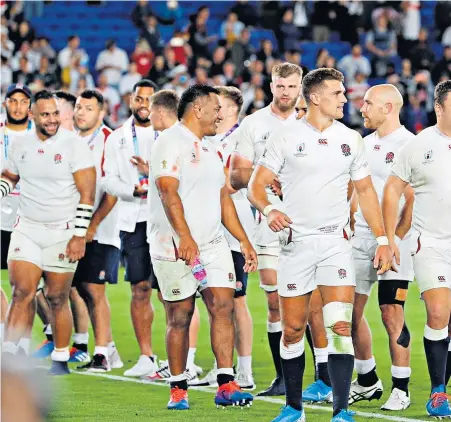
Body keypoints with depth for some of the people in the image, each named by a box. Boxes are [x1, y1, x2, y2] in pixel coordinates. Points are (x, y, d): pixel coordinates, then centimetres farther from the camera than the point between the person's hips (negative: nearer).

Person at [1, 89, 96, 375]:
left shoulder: (73, 146, -9)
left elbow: (87, 194, -10)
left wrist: (80, 236, -15)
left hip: (63, 231, -3)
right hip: (27, 229, 3)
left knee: (58, 298, 2)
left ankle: (61, 360, 14)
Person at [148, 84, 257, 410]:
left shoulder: (208, 148, 20)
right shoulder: (171, 143, -7)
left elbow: (223, 197, 24)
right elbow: (168, 192, -19)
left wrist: (244, 240, 19)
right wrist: (185, 236, -29)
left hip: (214, 244, 7)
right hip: (177, 247, -7)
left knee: (223, 306, -6)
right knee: (180, 317, -1)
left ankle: (226, 385, -8)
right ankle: (178, 389, 9)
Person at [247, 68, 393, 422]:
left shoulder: (350, 139, 8)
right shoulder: (285, 138, -1)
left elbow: (365, 190, 14)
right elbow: (256, 186, -2)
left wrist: (382, 239, 9)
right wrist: (268, 209, -24)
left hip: (336, 242, 1)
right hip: (296, 243, -1)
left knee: (340, 326, -12)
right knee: (292, 329, 3)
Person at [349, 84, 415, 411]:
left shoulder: (409, 145, -8)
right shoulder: (364, 144, 15)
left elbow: (413, 201, -11)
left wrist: (394, 240, -16)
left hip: (393, 238, -7)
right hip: (361, 237, 7)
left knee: (392, 315, -8)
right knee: (351, 311, 7)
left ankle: (400, 390, 0)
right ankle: (368, 381, 21)